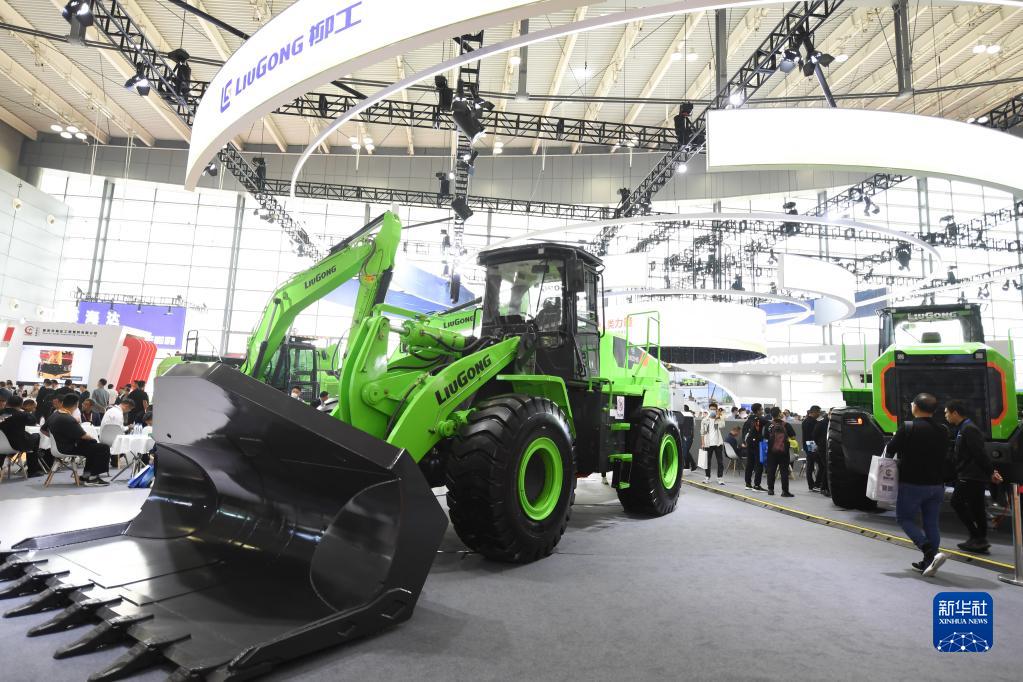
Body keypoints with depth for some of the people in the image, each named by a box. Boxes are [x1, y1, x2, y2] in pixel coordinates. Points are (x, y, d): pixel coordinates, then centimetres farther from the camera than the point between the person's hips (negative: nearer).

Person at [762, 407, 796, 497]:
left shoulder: (768, 425, -4)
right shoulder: (786, 424, -7)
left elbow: (765, 438, 0)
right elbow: (793, 436, -2)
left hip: (772, 450, 1)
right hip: (784, 451, -1)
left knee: (771, 470, 10)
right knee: (784, 471, 4)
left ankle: (770, 489, 13)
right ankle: (785, 491, 2)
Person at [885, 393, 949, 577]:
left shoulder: (907, 428, -16)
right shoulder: (942, 430, 3)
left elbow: (891, 449, -7)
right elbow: (942, 454, 15)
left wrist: (896, 438, 14)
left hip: (912, 484, -6)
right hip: (936, 484, 6)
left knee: (905, 518, 8)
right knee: (931, 523, 13)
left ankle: (931, 552, -9)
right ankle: (928, 562, 18)